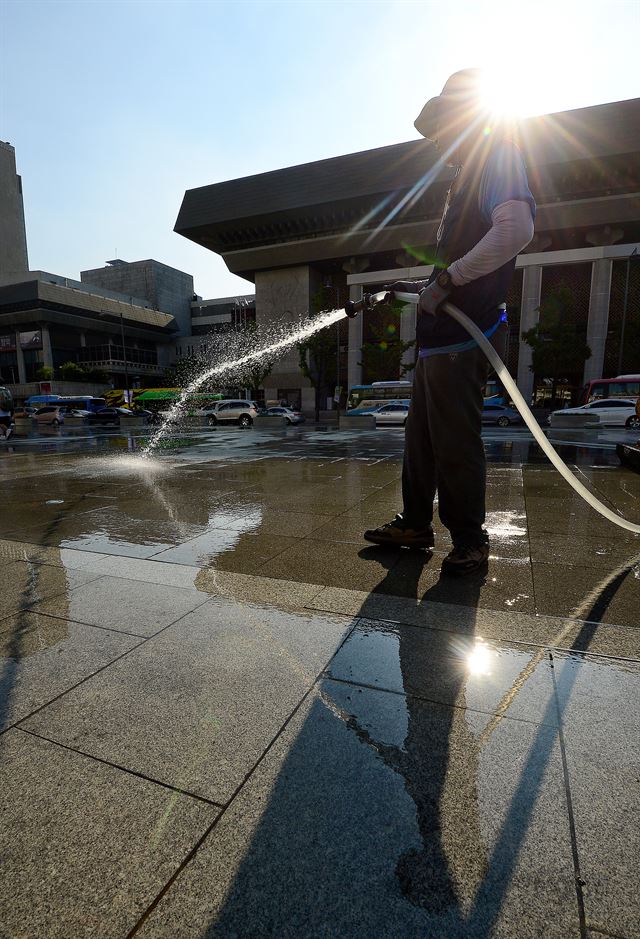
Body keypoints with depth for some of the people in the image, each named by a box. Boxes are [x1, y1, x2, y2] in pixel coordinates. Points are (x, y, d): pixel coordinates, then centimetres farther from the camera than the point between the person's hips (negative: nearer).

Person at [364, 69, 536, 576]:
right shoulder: (470, 179, 28)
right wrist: (427, 287, 28)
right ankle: (416, 524, 22)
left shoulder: (497, 157, -2)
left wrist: (448, 277, -19)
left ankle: (470, 542, 6)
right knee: (421, 434, 11)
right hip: (441, 336, 11)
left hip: (462, 337, -11)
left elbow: (516, 229, -22)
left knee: (455, 442, -8)